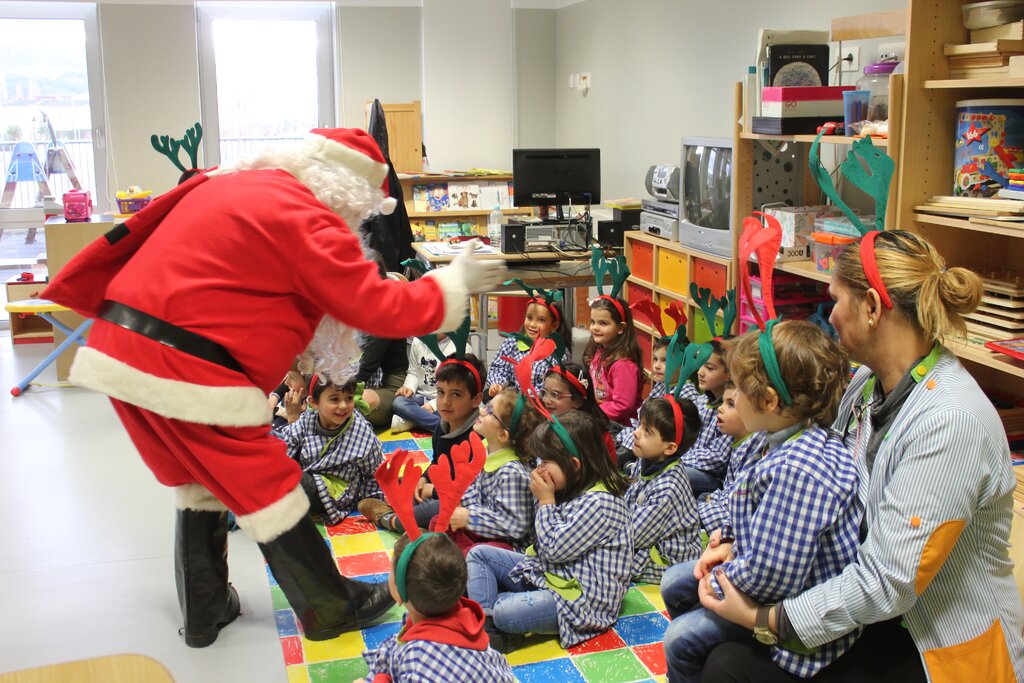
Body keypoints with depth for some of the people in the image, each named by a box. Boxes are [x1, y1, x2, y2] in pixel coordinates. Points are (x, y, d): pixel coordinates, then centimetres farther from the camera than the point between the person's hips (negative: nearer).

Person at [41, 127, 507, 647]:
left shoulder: (231, 183, 17)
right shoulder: (307, 220, -11)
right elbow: (379, 308, -9)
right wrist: (456, 283, 4)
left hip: (118, 352, 9)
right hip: (186, 372, -9)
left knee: (201, 485, 22)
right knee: (267, 489, 5)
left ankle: (204, 614, 32)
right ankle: (331, 609, 21)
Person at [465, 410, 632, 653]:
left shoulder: (600, 503, -23)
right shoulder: (574, 489, 7)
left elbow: (554, 549, -20)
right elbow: (547, 544, 16)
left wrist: (546, 500, -13)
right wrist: (543, 498, 3)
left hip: (581, 597, -11)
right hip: (546, 573, 11)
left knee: (504, 612, -34)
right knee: (479, 554, 4)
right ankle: (484, 627, -12)